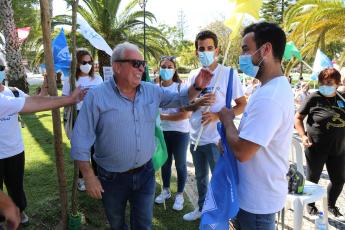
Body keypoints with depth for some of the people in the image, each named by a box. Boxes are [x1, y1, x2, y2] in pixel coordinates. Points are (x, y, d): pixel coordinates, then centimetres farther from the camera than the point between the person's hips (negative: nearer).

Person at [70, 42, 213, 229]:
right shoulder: (97, 96, -15)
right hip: (112, 178, -2)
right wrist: (89, 176, -13)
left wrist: (197, 87, -11)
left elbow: (179, 99, 9)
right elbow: (80, 140, -13)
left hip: (145, 173, 3)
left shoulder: (152, 91, -2)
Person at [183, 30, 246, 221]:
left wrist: (218, 115, -23)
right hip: (195, 137, 6)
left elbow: (242, 105, -9)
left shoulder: (228, 73, -11)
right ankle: (201, 208, 43)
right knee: (200, 177, 22)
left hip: (216, 139, -5)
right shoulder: (193, 75, 4)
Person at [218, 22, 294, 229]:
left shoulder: (269, 97, -29)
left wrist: (227, 119, -13)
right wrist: (229, 137, 2)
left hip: (258, 199, -9)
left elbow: (241, 151, -29)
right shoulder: (276, 87, 6)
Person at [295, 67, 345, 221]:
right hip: (316, 147, -4)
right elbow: (298, 117, -7)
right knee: (313, 178, 11)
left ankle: (331, 205, 39)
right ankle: (311, 205, 34)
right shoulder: (314, 98, -11)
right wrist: (303, 136, -17)